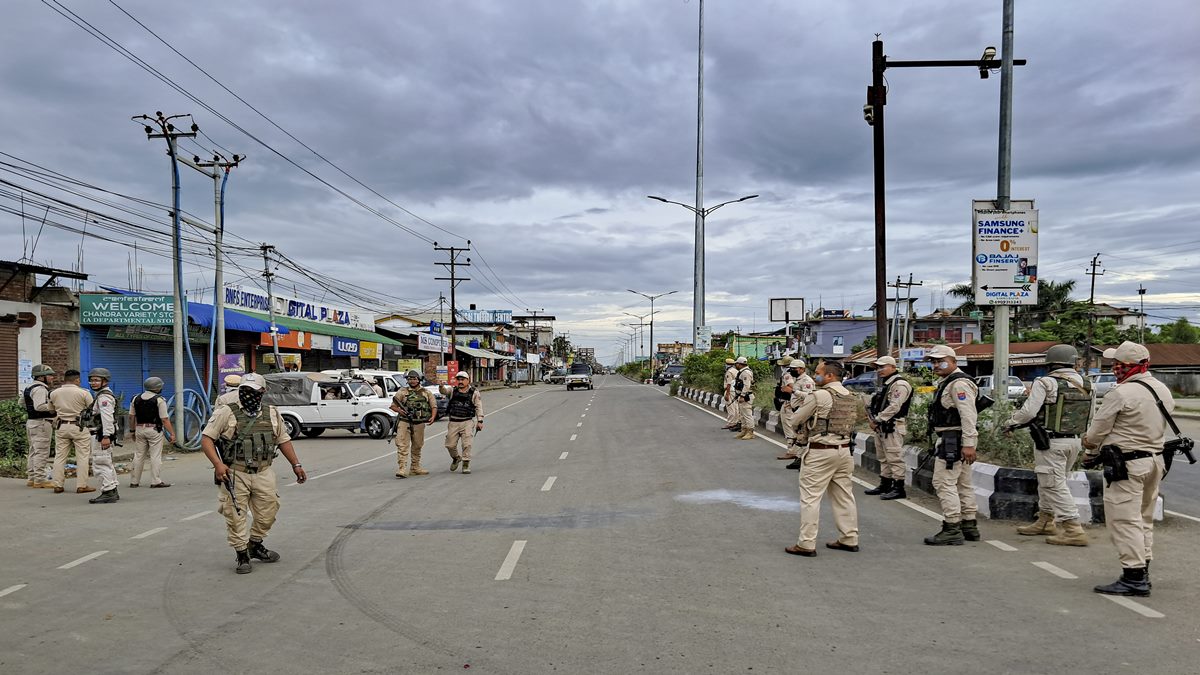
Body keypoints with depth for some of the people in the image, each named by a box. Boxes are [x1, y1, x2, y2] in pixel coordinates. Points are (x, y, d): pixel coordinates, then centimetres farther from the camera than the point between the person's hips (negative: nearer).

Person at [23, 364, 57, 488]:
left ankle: (31, 478, 20)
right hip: (41, 423, -11)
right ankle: (40, 479, -7)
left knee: (34, 452, 15)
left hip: (31, 422, 11)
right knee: (41, 452, -8)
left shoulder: (30, 388, 18)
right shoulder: (40, 389, -15)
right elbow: (39, 406, -26)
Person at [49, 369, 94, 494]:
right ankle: (81, 485, 0)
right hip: (79, 427, -4)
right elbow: (93, 409, -3)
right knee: (82, 457, 1)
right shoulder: (83, 393, -9)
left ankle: (58, 485, 10)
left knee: (60, 456, 10)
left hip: (61, 426, 4)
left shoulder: (54, 393, 4)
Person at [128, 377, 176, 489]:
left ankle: (134, 481, 16)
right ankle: (156, 481, -3)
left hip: (140, 429, 5)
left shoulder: (136, 399, 8)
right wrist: (172, 433, -7)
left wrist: (133, 431, 21)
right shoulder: (159, 400, -8)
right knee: (155, 456, -2)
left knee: (138, 455, 12)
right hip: (154, 429, -5)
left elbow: (131, 417, 11)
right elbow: (165, 419, -12)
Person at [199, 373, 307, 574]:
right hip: (234, 474, -4)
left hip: (263, 474, 4)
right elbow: (206, 438, -9)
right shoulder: (226, 412, -6)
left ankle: (255, 546, 33)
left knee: (267, 513, 10)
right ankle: (242, 556, 15)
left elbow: (283, 440, 16)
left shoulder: (272, 414, 8)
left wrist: (296, 464, 11)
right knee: (236, 516, 1)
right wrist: (218, 463, -22)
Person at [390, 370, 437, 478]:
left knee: (417, 447, 12)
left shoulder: (426, 392, 10)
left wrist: (433, 417, -9)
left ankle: (415, 468, 23)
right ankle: (402, 469, -15)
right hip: (404, 423, -2)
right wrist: (399, 410, -14)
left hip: (419, 423, 3)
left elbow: (434, 406, 9)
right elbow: (393, 406, 7)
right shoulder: (402, 392, 5)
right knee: (403, 446, -11)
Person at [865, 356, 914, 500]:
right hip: (882, 427, 11)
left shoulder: (899, 384, -15)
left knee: (895, 458, -8)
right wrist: (874, 420, 5)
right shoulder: (885, 384, 19)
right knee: (883, 457, 17)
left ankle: (899, 488, -4)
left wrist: (877, 420, -18)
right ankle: (885, 484, 27)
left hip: (893, 427, -11)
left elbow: (894, 407, -22)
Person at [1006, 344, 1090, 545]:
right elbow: (1090, 414, 9)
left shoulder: (1045, 383, -14)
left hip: (1051, 442, -7)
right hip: (1074, 440, 7)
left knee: (1055, 485, -2)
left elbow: (1028, 411, -15)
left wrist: (1011, 423, 3)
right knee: (1049, 482, 20)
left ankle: (1073, 530, -5)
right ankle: (1045, 521, 32)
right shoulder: (1085, 384, 5)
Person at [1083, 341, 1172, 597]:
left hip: (1127, 464, -9)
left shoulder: (1121, 393, -18)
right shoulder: (1163, 390, 7)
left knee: (1124, 520, -4)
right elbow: (1160, 428, 15)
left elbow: (1096, 432, -11)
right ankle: (1143, 573, 24)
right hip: (1155, 460, 9)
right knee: (1144, 519, 17)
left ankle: (1134, 577, -4)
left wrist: (1089, 455, 8)